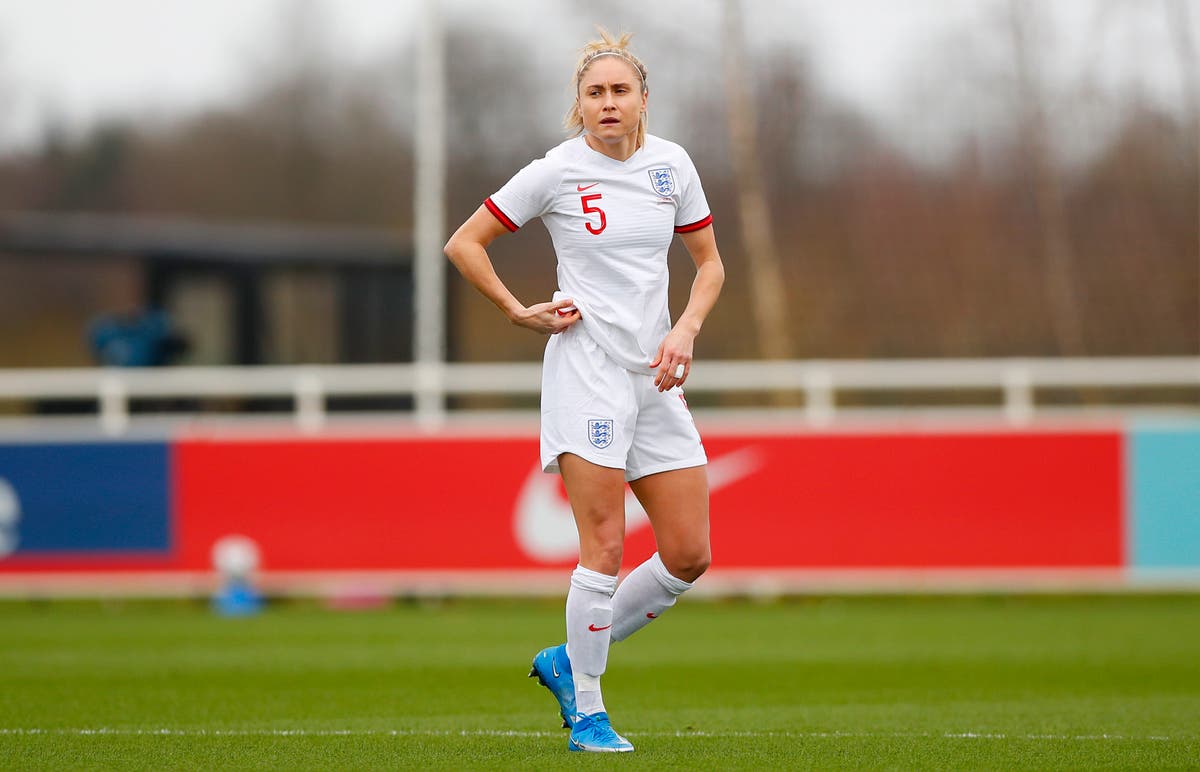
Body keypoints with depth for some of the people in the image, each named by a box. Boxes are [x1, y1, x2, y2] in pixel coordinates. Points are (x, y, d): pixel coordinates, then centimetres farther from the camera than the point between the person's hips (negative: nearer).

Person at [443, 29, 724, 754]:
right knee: (606, 545, -12)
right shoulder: (556, 171, -5)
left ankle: (567, 661, 18)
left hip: (657, 375, 5)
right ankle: (587, 711, 0)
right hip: (586, 369, -5)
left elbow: (710, 263, 15)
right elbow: (464, 244, 1)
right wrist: (521, 313, -5)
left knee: (690, 554, 2)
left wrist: (686, 329, -2)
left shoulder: (671, 164, 6)